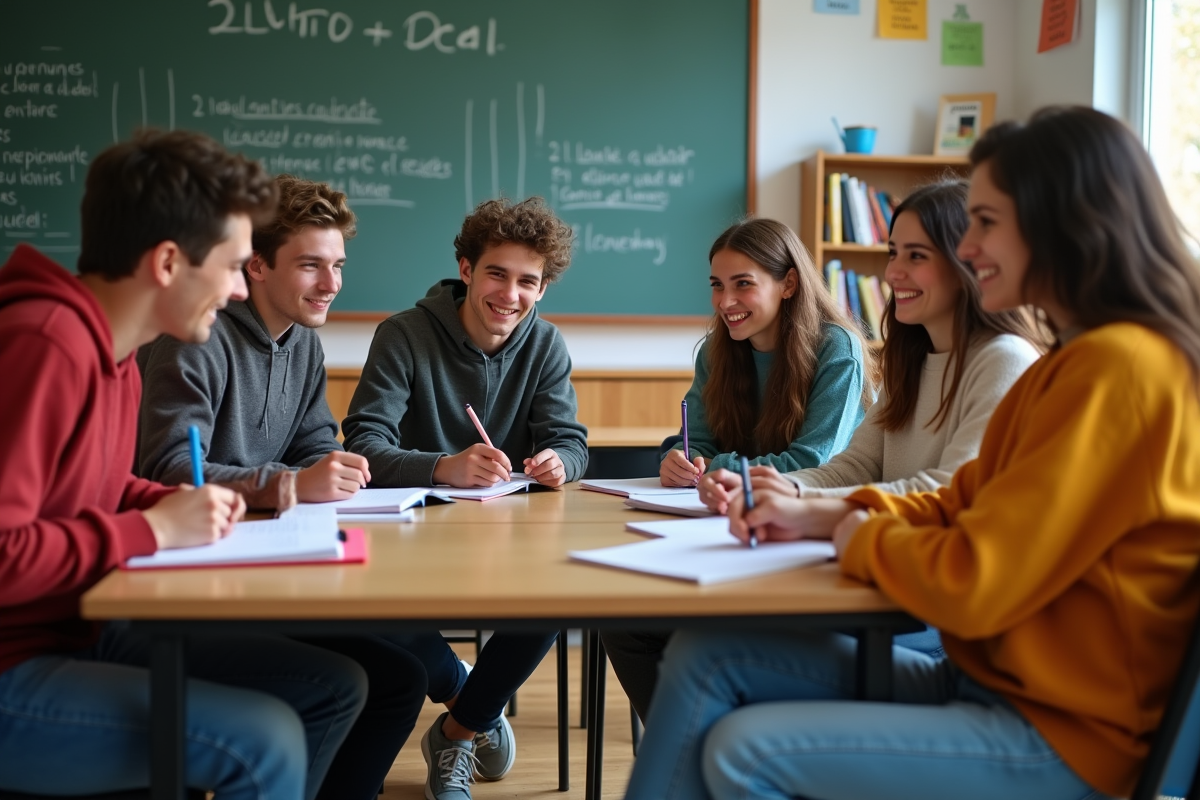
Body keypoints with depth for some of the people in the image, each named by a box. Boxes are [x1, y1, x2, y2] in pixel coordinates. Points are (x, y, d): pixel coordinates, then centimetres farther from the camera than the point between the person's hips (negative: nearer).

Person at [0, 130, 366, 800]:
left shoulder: (116, 349, 6)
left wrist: (181, 506, 1)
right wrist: (155, 529, -19)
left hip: (82, 632, 9)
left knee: (334, 687, 7)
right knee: (264, 740, -25)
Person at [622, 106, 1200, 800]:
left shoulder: (1121, 369, -21)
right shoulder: (1078, 360, 11)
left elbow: (975, 586, -23)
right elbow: (964, 506, 17)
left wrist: (861, 537, -4)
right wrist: (817, 515, 4)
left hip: (1064, 739, -9)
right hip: (991, 678, 9)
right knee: (704, 658, 1)